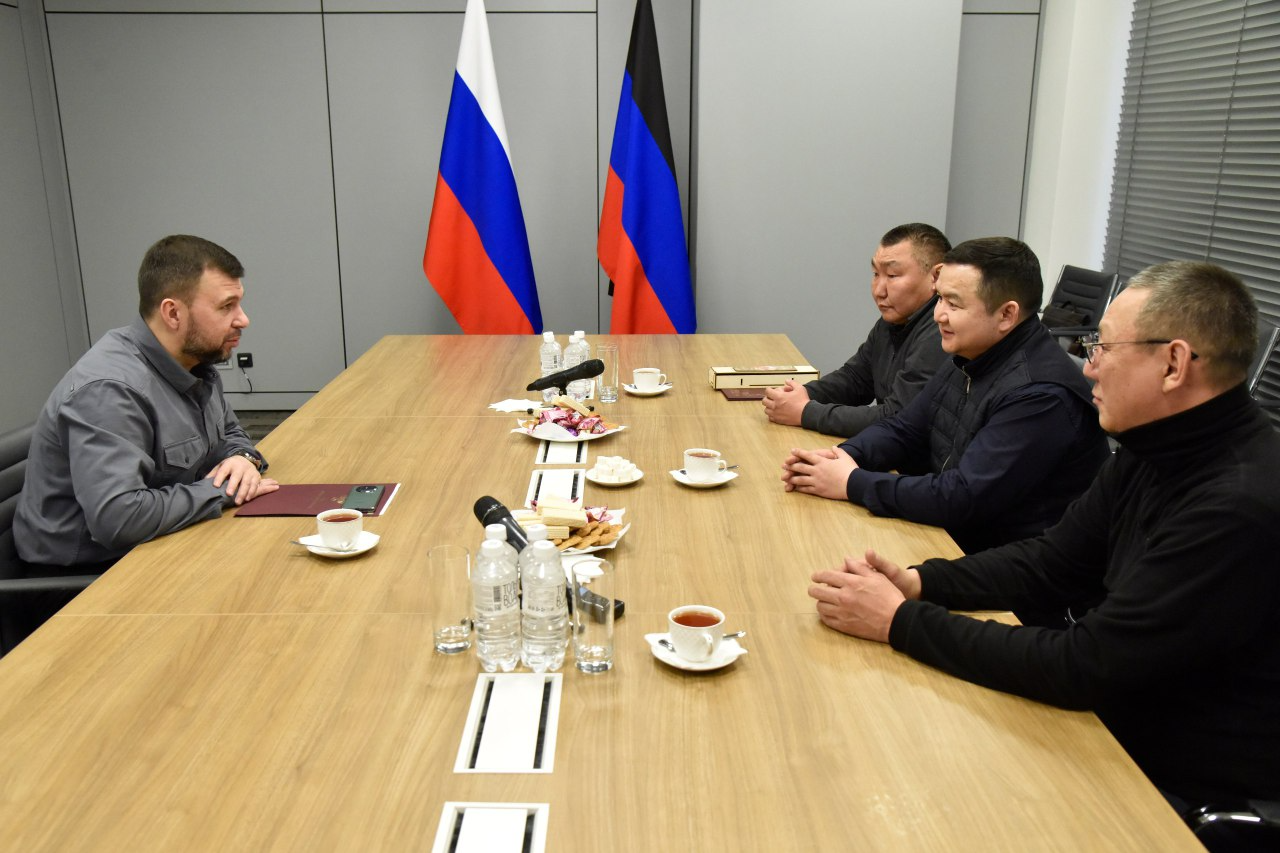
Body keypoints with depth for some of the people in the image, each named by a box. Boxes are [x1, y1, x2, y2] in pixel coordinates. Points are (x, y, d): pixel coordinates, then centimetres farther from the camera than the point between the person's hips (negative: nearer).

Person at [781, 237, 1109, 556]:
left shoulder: (1041, 395, -25)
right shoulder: (969, 358, 5)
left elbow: (962, 500, -28)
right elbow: (904, 430, 12)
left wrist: (852, 483, -19)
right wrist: (843, 456, -9)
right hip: (947, 537, 8)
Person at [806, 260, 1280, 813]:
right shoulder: (1152, 453, 0)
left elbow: (1084, 665, -28)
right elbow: (1051, 562, 6)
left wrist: (900, 620, -23)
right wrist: (915, 582, -9)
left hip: (1192, 792, -7)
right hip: (1124, 724, 7)